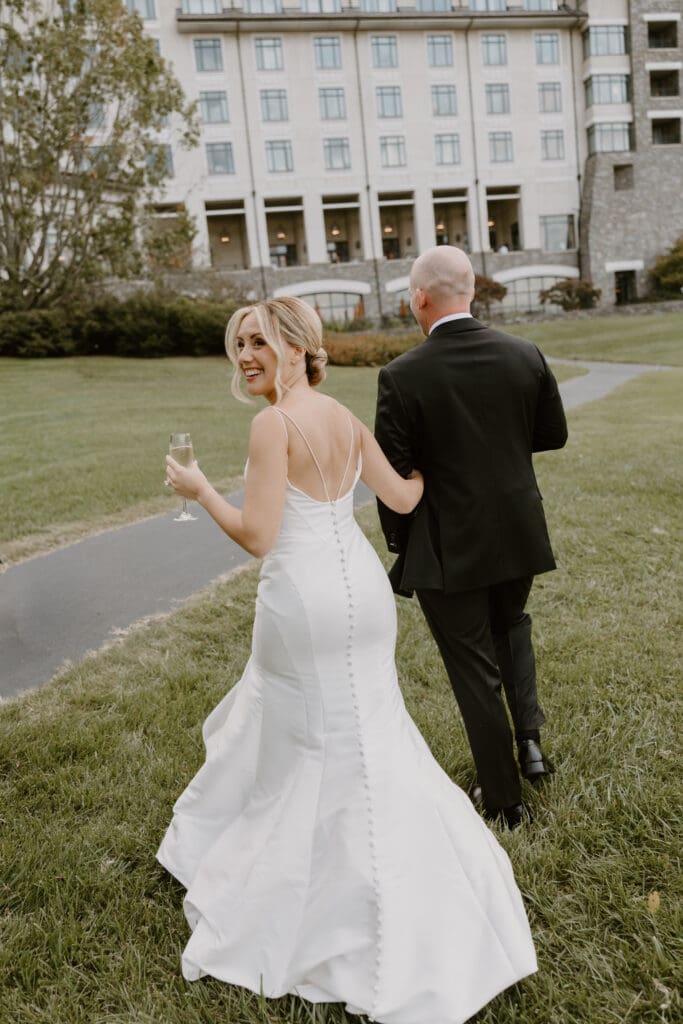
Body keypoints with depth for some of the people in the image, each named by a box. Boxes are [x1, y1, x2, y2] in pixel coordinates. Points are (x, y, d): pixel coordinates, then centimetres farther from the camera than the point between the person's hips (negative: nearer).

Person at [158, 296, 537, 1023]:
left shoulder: (273, 423, -16)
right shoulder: (346, 419, 6)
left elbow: (257, 536, -19)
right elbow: (405, 498, 10)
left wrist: (199, 490, -3)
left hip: (304, 599, -7)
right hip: (361, 587, 7)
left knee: (302, 735, 13)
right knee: (365, 733, 21)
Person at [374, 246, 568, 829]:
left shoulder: (402, 377, -17)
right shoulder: (525, 355, -5)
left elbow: (393, 473, -13)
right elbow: (553, 434, 6)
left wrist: (398, 542, 3)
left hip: (447, 549, -4)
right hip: (519, 535, 4)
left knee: (475, 670, 11)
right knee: (511, 627, 32)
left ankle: (503, 798, 25)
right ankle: (529, 736, 21)